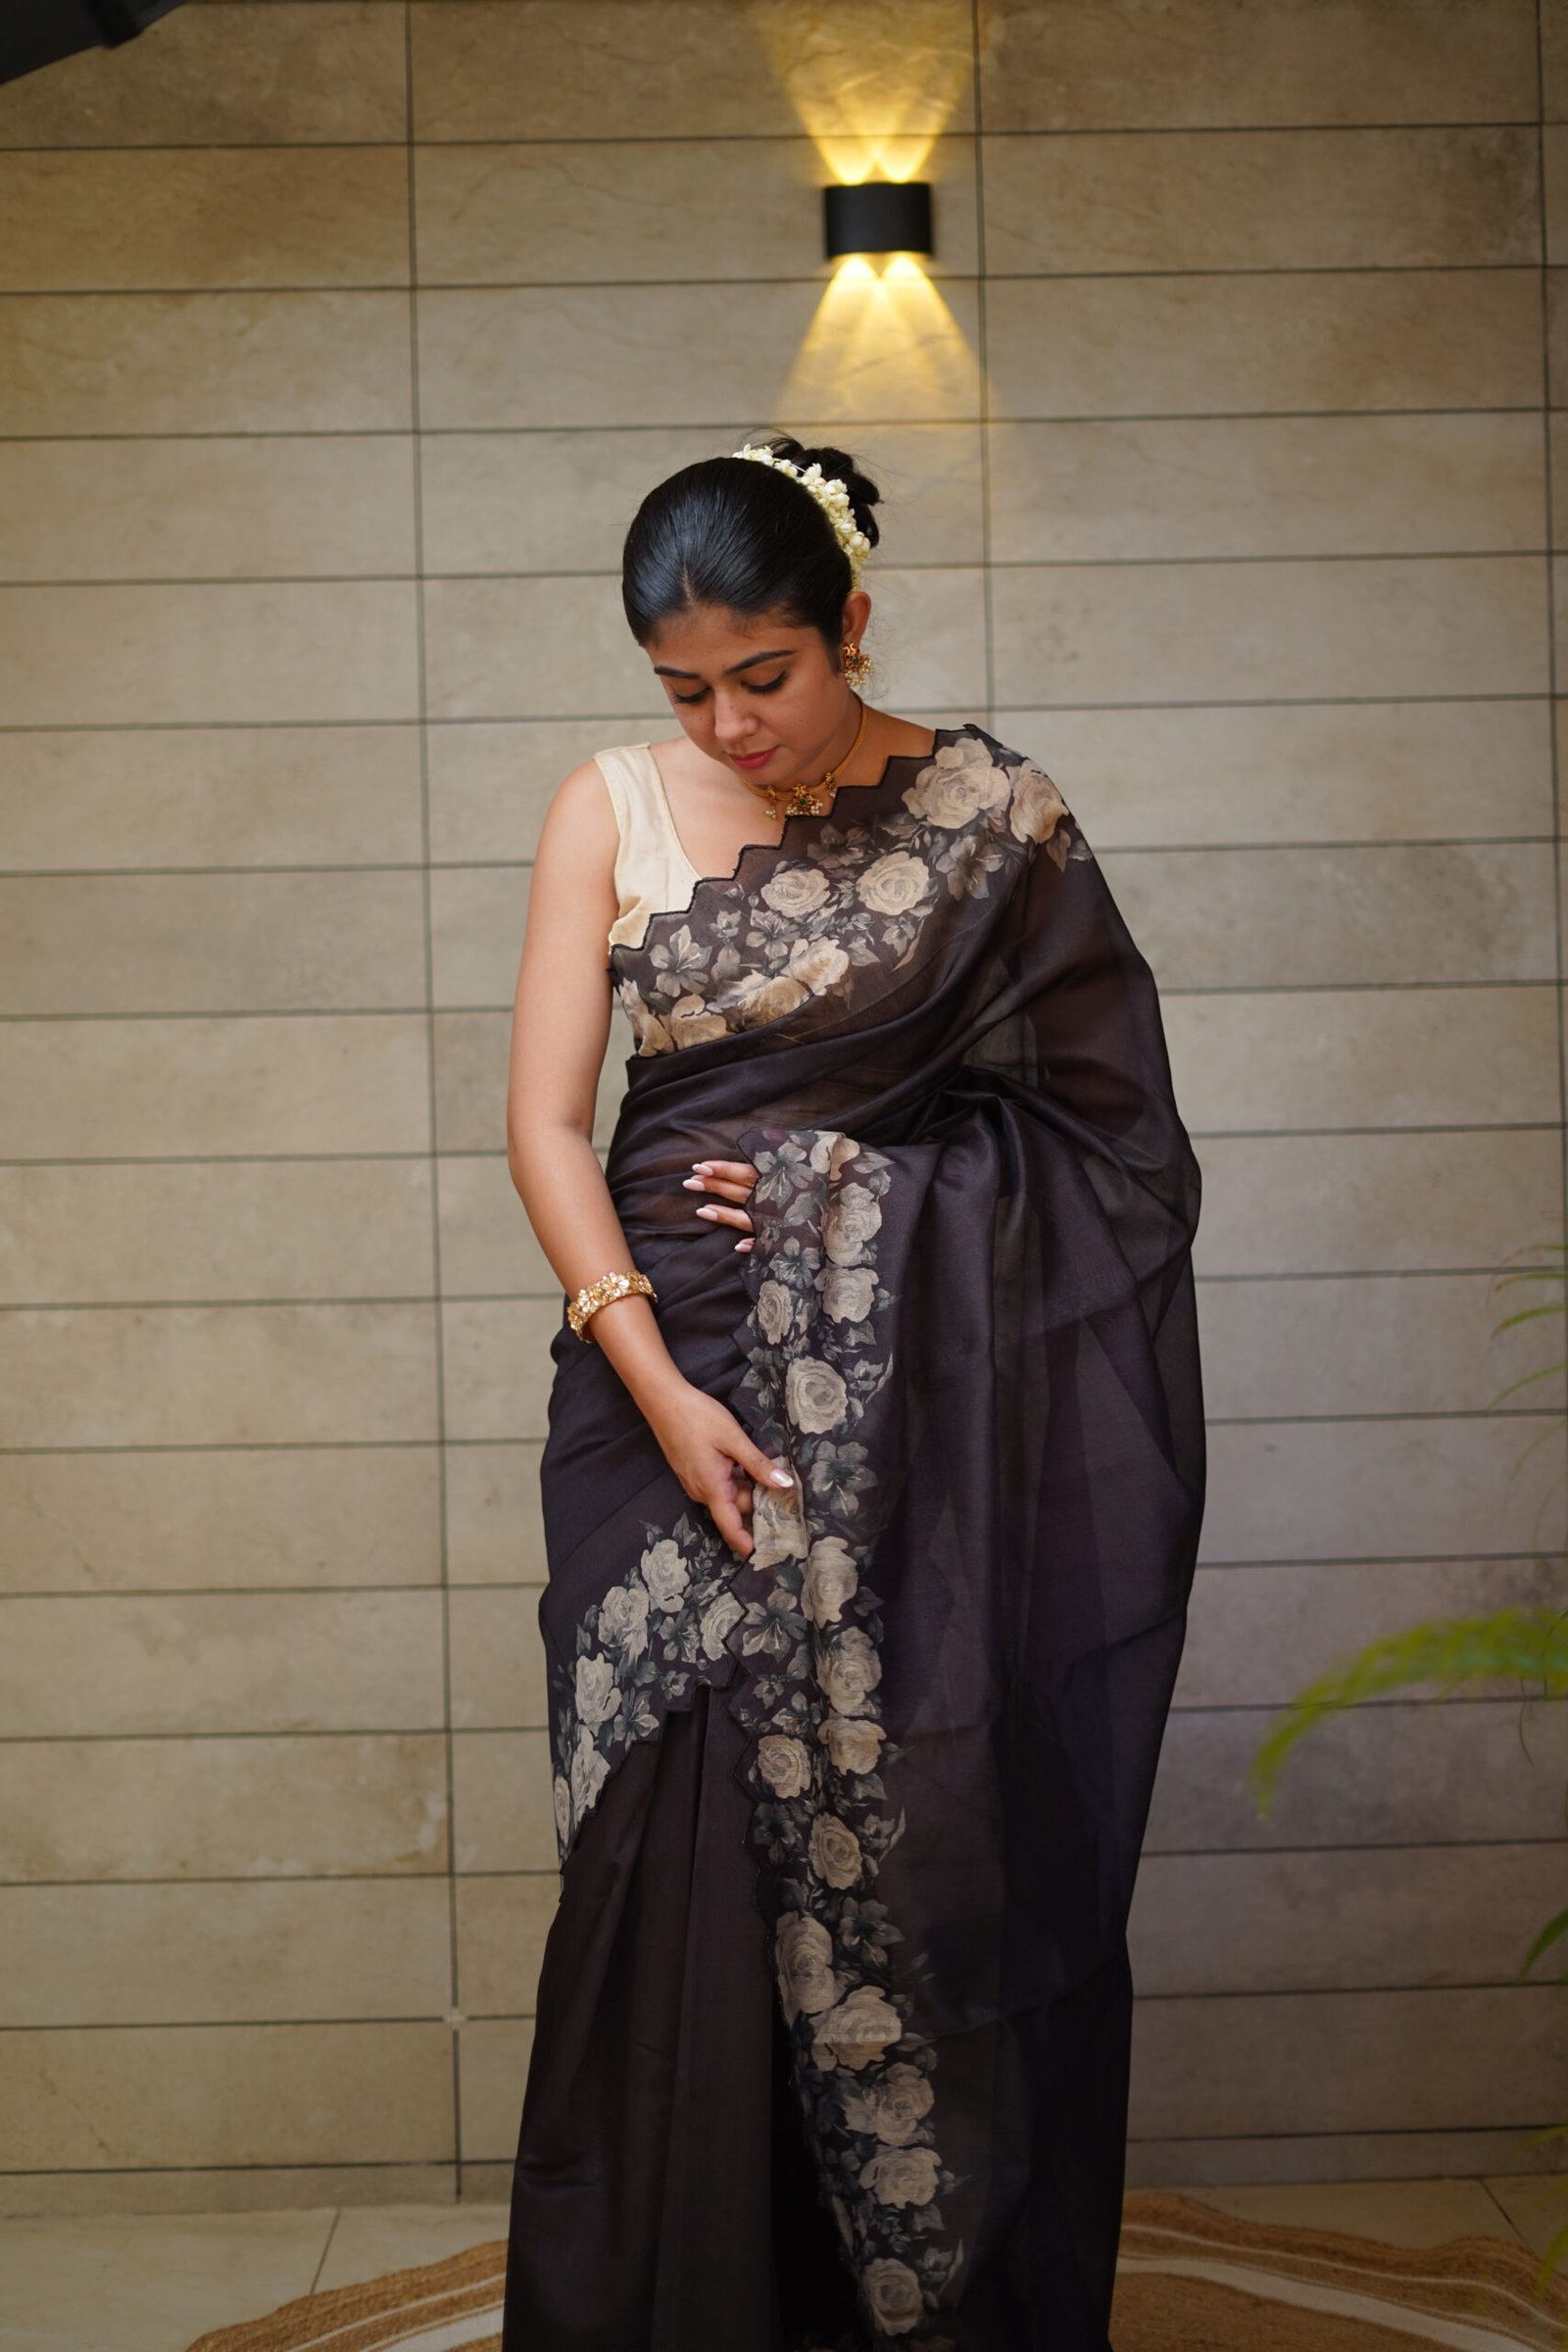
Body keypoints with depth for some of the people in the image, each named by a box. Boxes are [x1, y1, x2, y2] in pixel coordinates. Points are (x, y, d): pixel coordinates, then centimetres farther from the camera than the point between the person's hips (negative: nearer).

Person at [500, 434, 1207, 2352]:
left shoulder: (994, 817, 2)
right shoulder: (611, 811, 5)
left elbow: (1109, 1114, 4)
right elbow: (544, 1118, -2)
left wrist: (851, 1184, -7)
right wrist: (655, 1382, -13)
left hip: (926, 1414, -1)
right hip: (680, 1372, 1)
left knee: (927, 1826, 0)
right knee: (678, 1847, -1)